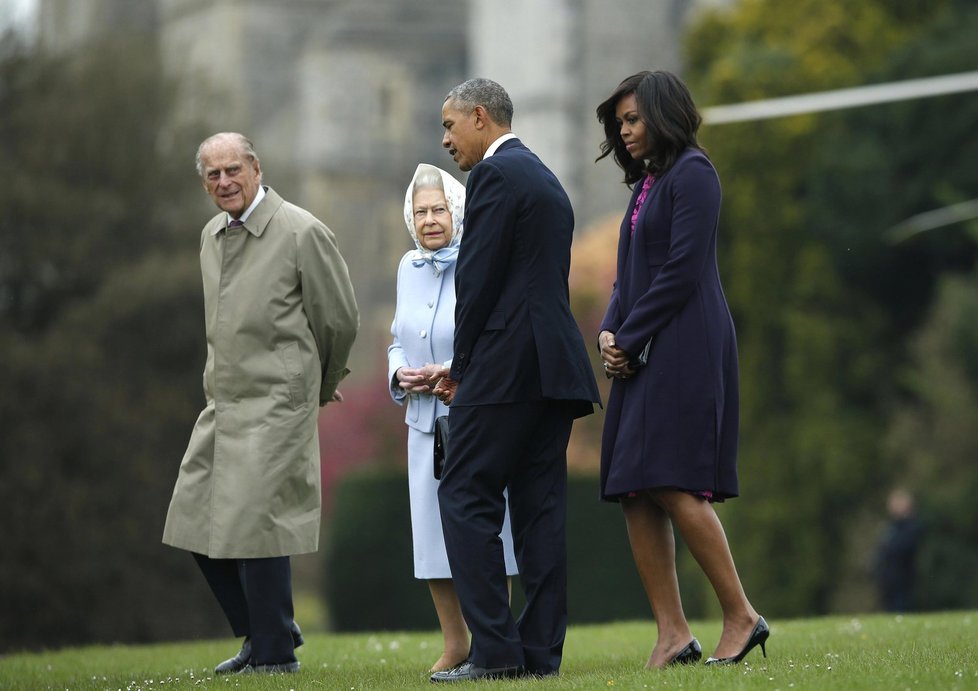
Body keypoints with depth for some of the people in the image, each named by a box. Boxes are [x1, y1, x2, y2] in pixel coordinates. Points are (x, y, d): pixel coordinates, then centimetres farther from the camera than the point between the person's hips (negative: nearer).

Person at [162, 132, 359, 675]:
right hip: (223, 401, 8)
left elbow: (339, 319, -4)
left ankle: (276, 653, 2)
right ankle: (260, 634, 21)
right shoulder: (212, 236, 13)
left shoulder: (301, 233, -10)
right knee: (197, 521, 7)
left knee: (252, 525, -10)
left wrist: (322, 386, 10)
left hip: (276, 403, -8)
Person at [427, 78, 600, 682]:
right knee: (540, 506, 7)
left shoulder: (495, 175, -7)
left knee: (466, 498, -6)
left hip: (509, 365, -9)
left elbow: (478, 277, -13)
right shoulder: (547, 180, 23)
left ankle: (494, 650, -11)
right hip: (556, 365, 9)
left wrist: (463, 366, -3)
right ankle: (541, 650, 5)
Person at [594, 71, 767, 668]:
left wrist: (630, 337, -11)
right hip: (644, 355, 9)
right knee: (635, 494, 1)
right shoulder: (648, 182, 21)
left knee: (672, 484, -16)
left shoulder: (692, 174, -6)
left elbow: (682, 271, -14)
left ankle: (741, 616, -8)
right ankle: (673, 634, 0)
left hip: (684, 350, -9)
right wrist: (610, 331, 3)